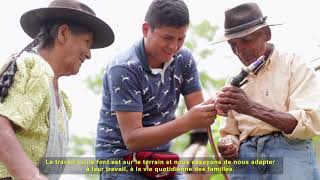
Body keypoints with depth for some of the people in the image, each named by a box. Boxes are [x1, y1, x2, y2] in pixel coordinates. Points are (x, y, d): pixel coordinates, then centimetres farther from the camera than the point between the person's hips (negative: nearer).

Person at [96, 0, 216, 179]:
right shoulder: (123, 68, -20)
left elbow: (197, 115, -4)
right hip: (122, 161, -5)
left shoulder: (184, 59, -2)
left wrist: (211, 109, -27)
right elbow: (132, 139, -25)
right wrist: (187, 122, -35)